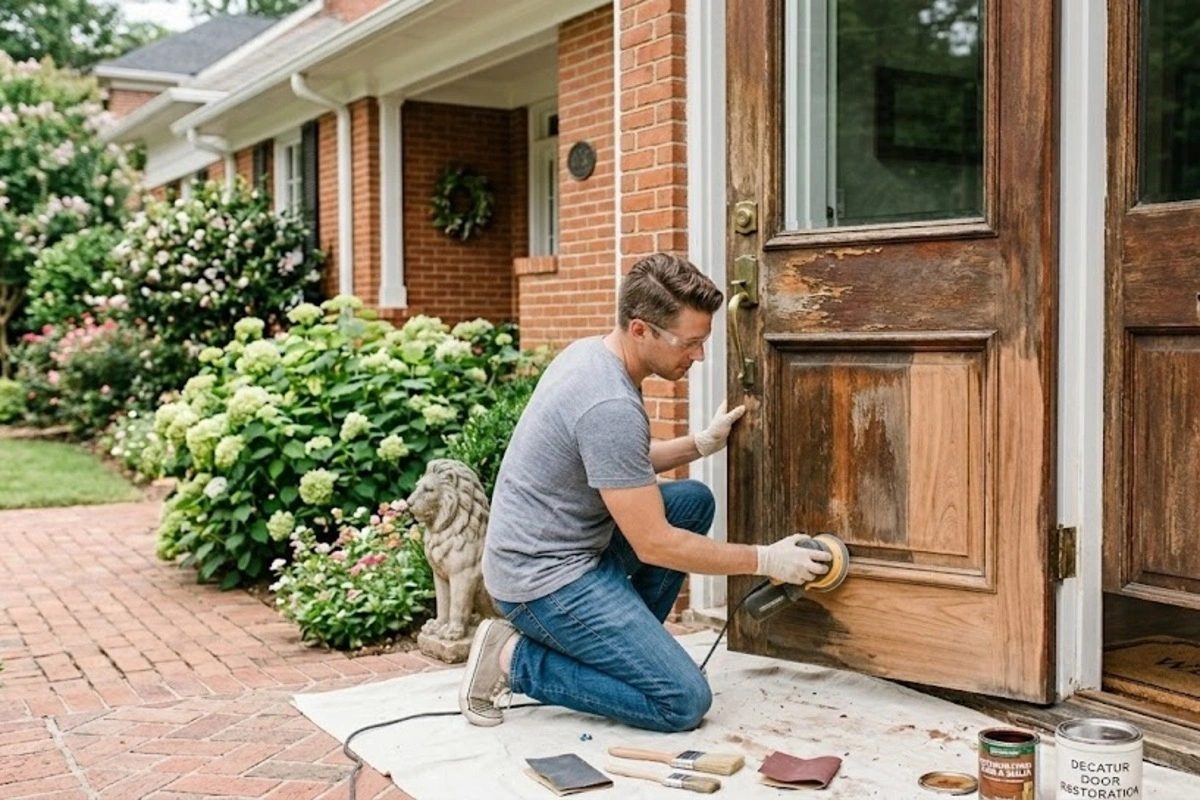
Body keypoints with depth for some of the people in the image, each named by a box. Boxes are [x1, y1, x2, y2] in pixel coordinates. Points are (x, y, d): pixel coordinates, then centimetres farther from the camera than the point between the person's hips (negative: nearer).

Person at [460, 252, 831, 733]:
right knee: (685, 702, -11)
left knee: (695, 502, 13)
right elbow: (654, 544, -20)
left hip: (565, 543, 10)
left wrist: (702, 443, 10)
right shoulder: (610, 405, -26)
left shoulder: (590, 353, 4)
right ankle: (516, 657, -3)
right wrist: (765, 560, -11)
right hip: (543, 577, -10)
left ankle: (621, 644, 14)